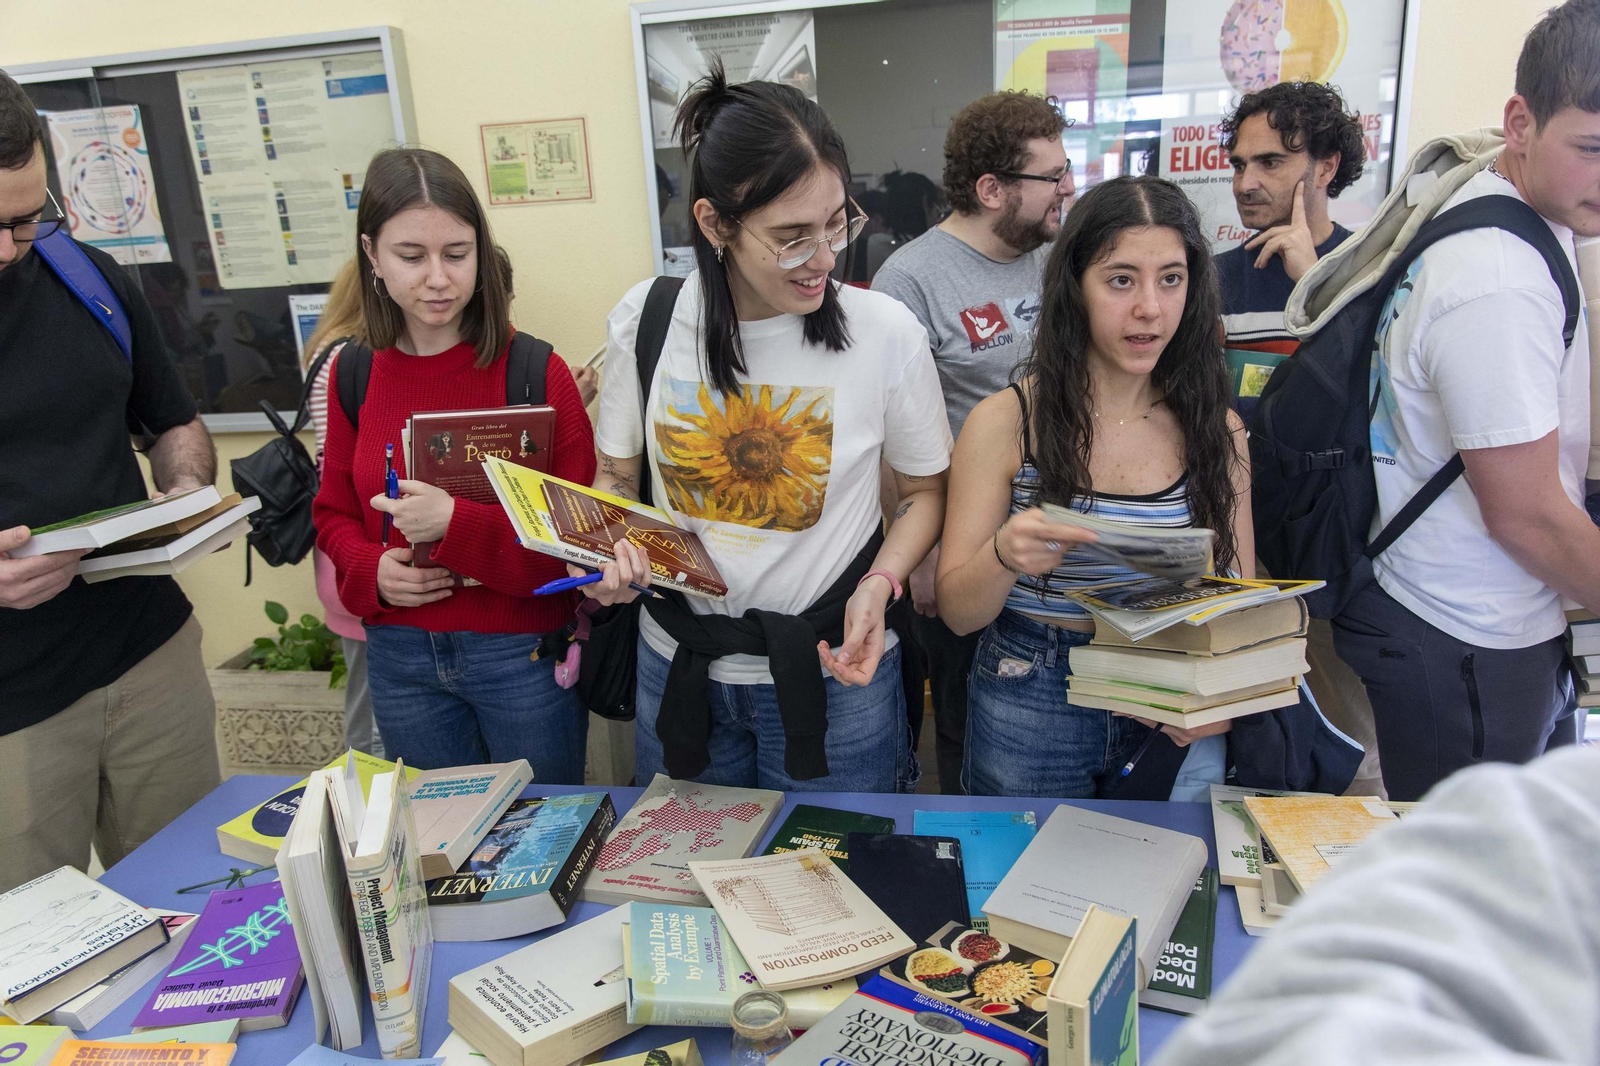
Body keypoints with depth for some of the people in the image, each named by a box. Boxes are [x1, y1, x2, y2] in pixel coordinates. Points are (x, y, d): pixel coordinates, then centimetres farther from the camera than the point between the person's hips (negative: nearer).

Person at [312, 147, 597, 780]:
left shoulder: (535, 372, -12)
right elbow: (334, 513, 11)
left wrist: (457, 525, -25)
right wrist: (373, 571, -10)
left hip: (523, 652, -3)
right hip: (400, 656, 4)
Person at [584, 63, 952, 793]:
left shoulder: (887, 333, -14)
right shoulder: (644, 319, -8)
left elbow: (926, 490, 0)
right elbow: (617, 479, 5)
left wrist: (879, 584, -17)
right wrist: (608, 553, -15)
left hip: (832, 671, -2)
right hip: (679, 664, 2)